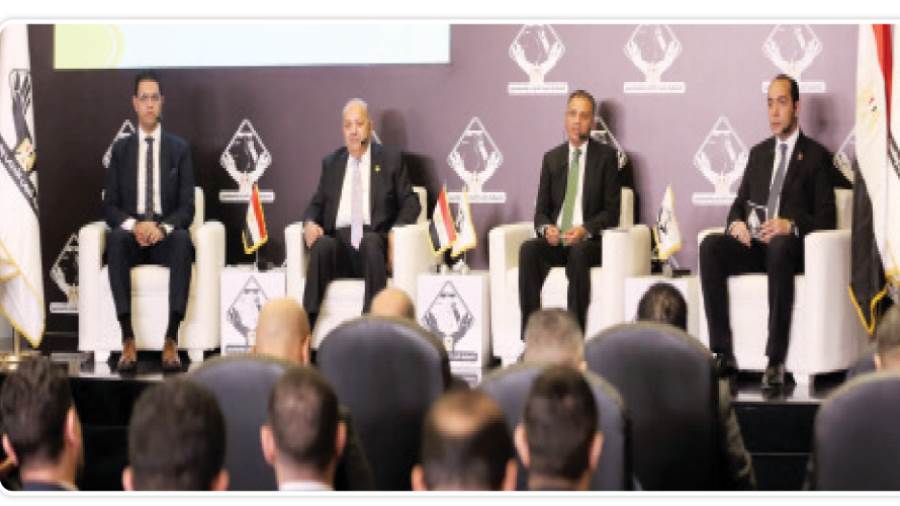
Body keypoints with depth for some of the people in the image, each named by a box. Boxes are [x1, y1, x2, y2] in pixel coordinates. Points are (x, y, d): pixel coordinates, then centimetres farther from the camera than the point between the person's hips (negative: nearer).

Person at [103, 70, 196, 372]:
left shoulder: (179, 149, 10)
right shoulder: (121, 149, 13)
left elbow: (187, 207, 3)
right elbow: (109, 206, 6)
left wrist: (162, 227, -18)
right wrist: (133, 225, -16)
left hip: (166, 236, -1)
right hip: (131, 234, 1)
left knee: (183, 240, -36)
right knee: (116, 237, -35)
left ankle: (171, 341, -41)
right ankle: (128, 341, -40)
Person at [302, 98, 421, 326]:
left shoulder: (390, 160, 13)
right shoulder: (331, 163, 21)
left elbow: (410, 203, 10)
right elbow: (317, 203, 21)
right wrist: (310, 222, -4)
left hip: (374, 238, -2)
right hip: (338, 241, 2)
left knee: (370, 241, -38)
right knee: (321, 245, -33)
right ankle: (306, 324, -39)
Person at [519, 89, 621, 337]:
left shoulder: (606, 156, 6)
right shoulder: (551, 158, 17)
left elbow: (611, 210, 0)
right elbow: (541, 209, 15)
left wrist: (585, 229, -17)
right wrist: (546, 228, -9)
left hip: (589, 241, -3)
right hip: (554, 240, 3)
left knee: (578, 251, -38)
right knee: (528, 249, -29)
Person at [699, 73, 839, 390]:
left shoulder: (816, 156, 10)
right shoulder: (758, 153, 26)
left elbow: (826, 218, 1)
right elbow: (740, 202, 22)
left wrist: (790, 225, -19)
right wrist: (737, 222, -2)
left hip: (789, 245, -5)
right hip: (752, 244, 5)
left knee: (779, 246, -40)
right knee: (709, 245, -26)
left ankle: (776, 361, -43)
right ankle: (723, 354, -32)